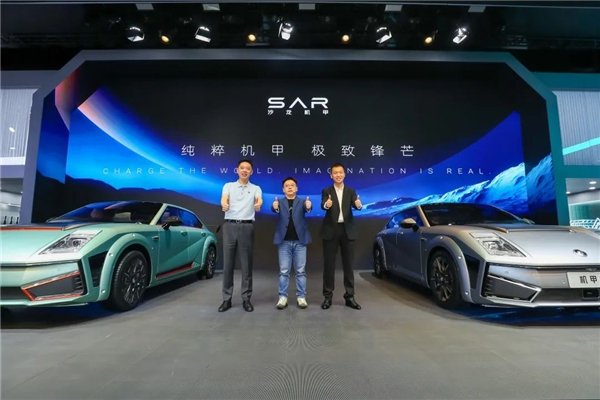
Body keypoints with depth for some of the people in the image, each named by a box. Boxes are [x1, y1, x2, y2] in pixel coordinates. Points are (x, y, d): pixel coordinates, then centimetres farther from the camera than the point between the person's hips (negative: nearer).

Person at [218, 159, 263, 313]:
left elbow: (259, 200, -11)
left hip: (247, 227, 0)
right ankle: (227, 299, 16)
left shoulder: (255, 188, 10)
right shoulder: (228, 186, 11)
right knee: (228, 263, 5)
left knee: (246, 264, 3)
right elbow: (224, 198, -10)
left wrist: (258, 204, -37)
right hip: (230, 226, 1)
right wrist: (224, 204, -35)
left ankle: (246, 299, 14)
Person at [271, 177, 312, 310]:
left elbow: (307, 208, -17)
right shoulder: (280, 202, 6)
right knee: (283, 271, 5)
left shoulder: (302, 202, 6)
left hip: (299, 241, 0)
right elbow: (275, 209, -16)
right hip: (284, 241, 0)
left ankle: (301, 296, 16)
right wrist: (275, 207, -41)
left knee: (300, 271, 6)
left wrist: (308, 206, -41)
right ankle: (283, 297, 14)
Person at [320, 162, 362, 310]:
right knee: (329, 264, 4)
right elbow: (323, 205, -16)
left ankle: (350, 297, 19)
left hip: (347, 230, 2)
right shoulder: (326, 191, 3)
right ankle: (328, 296, 16)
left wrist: (359, 205, -34)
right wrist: (326, 204, -40)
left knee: (348, 264, 8)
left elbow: (355, 205, -10)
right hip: (331, 230, -1)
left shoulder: (351, 191, 8)